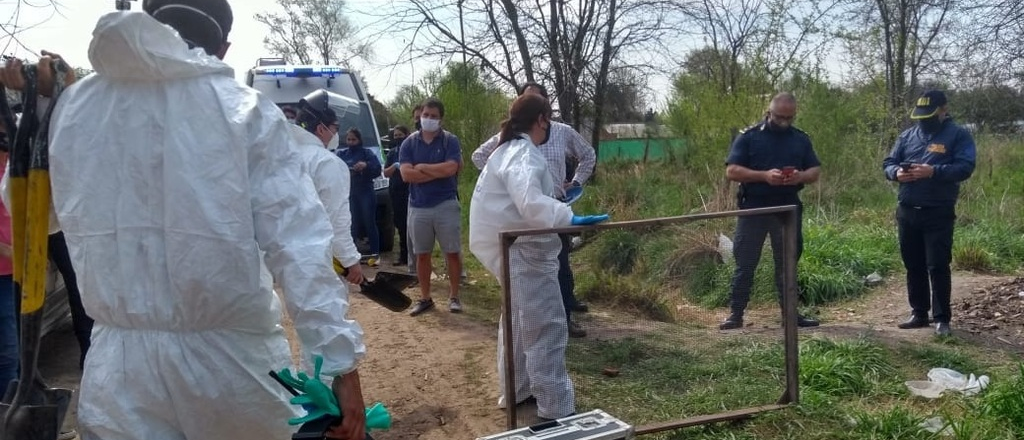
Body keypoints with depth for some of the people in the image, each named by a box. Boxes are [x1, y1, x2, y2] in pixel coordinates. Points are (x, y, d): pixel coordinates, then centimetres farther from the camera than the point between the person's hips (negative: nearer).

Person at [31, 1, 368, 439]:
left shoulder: (74, 108, 3)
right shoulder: (244, 109, -7)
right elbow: (298, 242, -15)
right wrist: (341, 362, -16)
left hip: (120, 365, 2)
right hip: (230, 358, -1)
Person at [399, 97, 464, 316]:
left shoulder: (450, 140, -3)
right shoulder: (409, 143, 4)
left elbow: (450, 169, -18)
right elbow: (406, 174, -10)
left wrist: (422, 167, -8)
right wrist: (438, 172, -12)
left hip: (446, 204, -2)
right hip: (418, 207, 2)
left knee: (453, 253, 3)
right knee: (422, 255, 10)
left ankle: (453, 296, 16)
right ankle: (425, 298, 22)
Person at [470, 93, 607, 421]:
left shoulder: (509, 148, 14)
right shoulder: (524, 153, -18)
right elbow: (530, 201, -35)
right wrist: (570, 218, -40)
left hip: (516, 250, 11)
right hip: (527, 252, -11)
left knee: (517, 322, 21)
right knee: (546, 329, -4)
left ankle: (516, 391, 35)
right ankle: (555, 408, 3)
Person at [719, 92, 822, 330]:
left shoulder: (801, 139, 10)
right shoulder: (748, 137, -2)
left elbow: (815, 171, 10)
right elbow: (732, 171, -9)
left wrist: (801, 176, -13)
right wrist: (764, 175, -22)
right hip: (753, 209, -3)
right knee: (745, 263, 1)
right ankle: (736, 314, 7)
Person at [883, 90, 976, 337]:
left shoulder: (958, 135, -1)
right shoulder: (907, 135, 13)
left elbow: (965, 167, -13)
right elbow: (888, 163, 12)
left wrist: (933, 171, -27)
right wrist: (896, 173, -11)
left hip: (939, 213, -5)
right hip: (907, 212, 5)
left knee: (938, 266, -4)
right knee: (913, 266, 12)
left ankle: (942, 318, 6)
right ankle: (919, 313, 23)